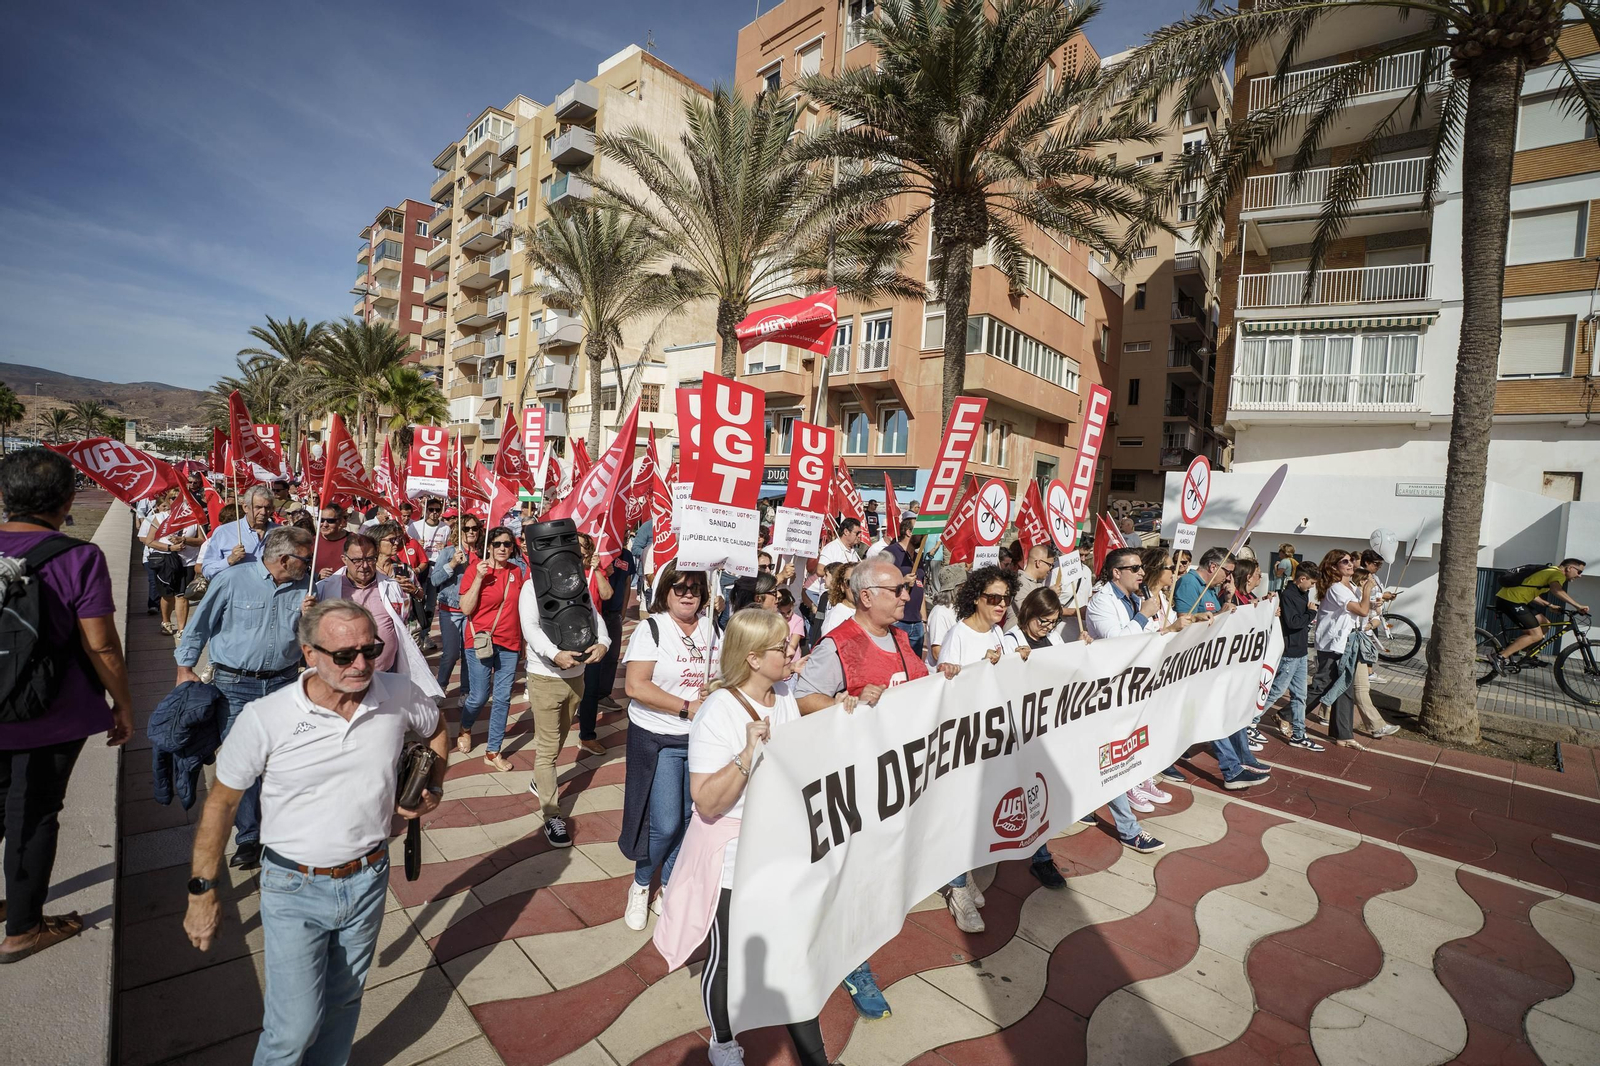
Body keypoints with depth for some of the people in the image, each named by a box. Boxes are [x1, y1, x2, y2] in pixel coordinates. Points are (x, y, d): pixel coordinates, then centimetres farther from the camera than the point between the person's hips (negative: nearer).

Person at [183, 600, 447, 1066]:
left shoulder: (400, 695, -14)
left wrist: (433, 788, 1)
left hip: (368, 880, 3)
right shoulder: (265, 718, -20)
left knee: (343, 1003, 22)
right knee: (296, 1023, 4)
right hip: (295, 889, -2)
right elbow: (222, 801, -6)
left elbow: (436, 727, 9)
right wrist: (202, 891, -3)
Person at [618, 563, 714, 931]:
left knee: (690, 819, 10)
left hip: (700, 737, 5)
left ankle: (669, 883, 34)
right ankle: (640, 885, 24)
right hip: (657, 739, -4)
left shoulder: (709, 627, 4)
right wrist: (687, 707, -20)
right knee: (664, 825, -5)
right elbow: (635, 685, -19)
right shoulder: (651, 628, -11)